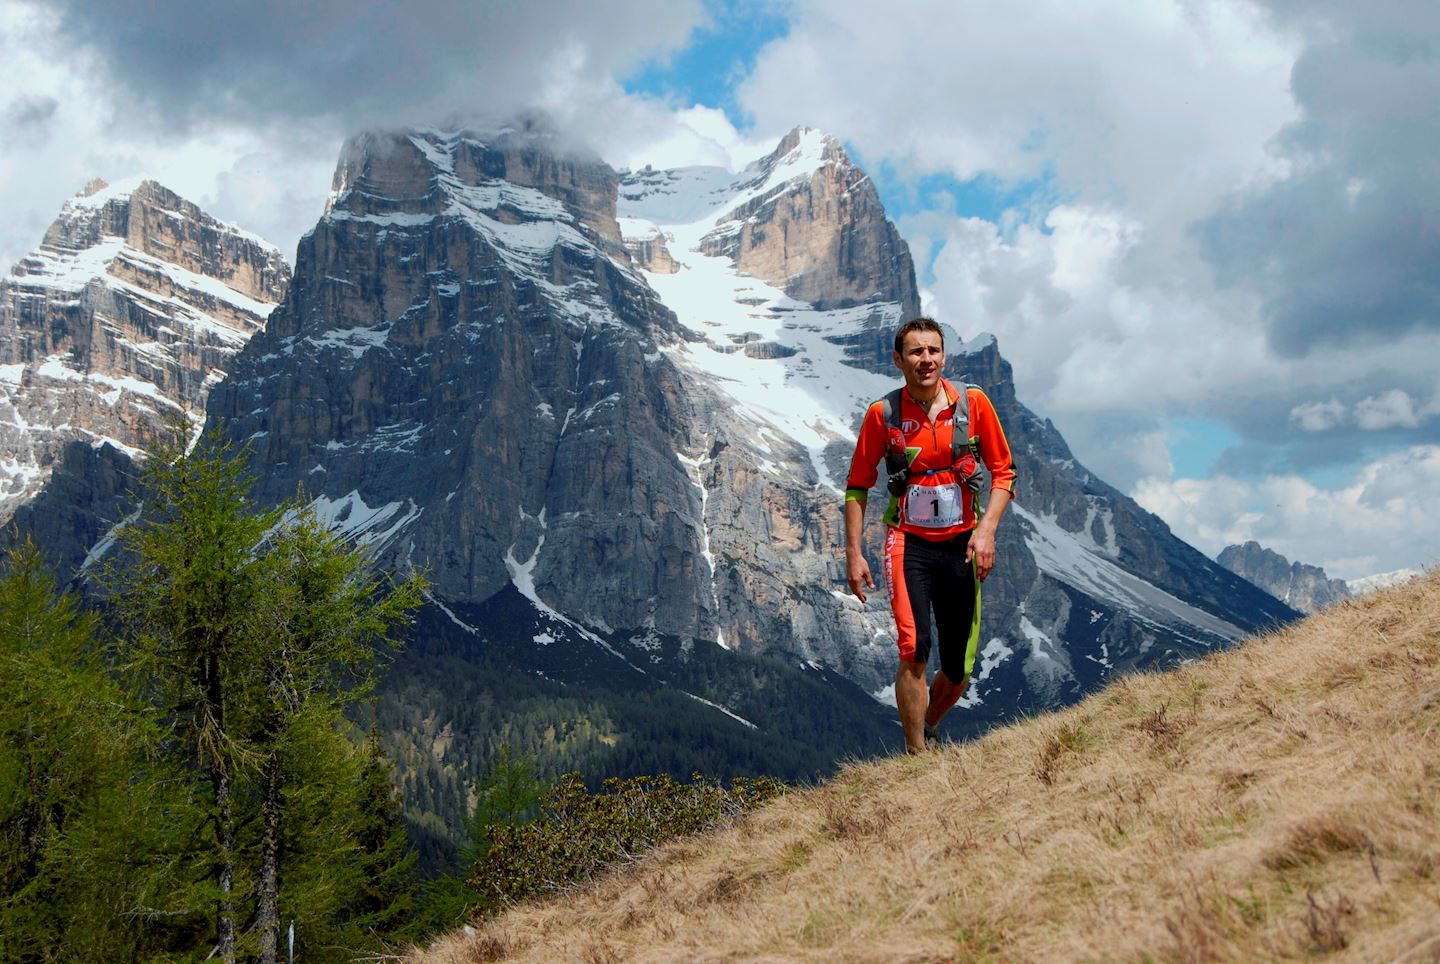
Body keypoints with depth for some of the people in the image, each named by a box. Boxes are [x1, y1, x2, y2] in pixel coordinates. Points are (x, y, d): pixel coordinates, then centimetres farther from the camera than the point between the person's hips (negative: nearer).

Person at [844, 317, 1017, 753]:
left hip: (961, 546, 2)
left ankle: (928, 728, 38)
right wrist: (853, 554, -3)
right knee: (914, 651, -20)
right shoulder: (882, 414, -6)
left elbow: (1003, 471, 3)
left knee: (959, 668, 8)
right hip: (908, 545, -2)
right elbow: (857, 487, 3)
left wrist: (986, 530, -11)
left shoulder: (973, 403, -4)